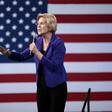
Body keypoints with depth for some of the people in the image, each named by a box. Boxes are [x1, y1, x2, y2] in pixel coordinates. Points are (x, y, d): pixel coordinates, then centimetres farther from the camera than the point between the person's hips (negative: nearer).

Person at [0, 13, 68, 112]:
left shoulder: (58, 43, -13)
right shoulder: (38, 42, 6)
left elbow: (55, 66, -21)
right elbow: (22, 56, 14)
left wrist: (37, 52, -26)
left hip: (57, 87, -6)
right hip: (42, 86, 6)